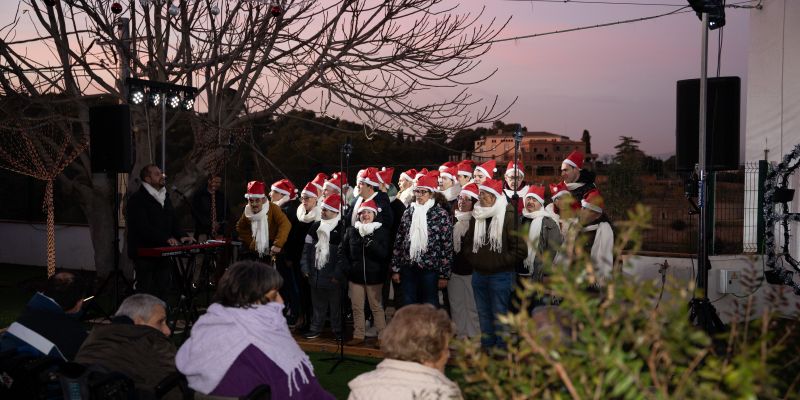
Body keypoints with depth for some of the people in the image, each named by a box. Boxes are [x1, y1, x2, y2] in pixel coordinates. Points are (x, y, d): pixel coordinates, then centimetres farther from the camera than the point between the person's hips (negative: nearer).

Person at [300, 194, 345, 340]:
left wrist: (337, 274, -16)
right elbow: (307, 248, 11)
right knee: (318, 304, 16)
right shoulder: (316, 227, 8)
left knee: (336, 305, 6)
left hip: (333, 278, -5)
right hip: (316, 274, 6)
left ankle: (338, 330, 18)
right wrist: (305, 268, 4)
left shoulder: (341, 229, -11)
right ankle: (315, 328, 27)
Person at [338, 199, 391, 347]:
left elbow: (384, 253, -12)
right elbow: (342, 250, 11)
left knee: (376, 307, 3)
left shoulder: (382, 231, -4)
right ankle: (358, 335, 19)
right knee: (357, 307, 9)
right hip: (355, 275, 3)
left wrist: (370, 243, -25)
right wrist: (345, 267, -1)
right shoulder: (351, 230, 5)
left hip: (374, 276, -3)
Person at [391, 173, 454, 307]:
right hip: (408, 267, 4)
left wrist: (444, 274, -9)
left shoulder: (441, 214, -4)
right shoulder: (408, 212, 9)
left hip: (430, 269, -4)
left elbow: (447, 245, -6)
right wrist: (395, 269, 6)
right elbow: (399, 241, 10)